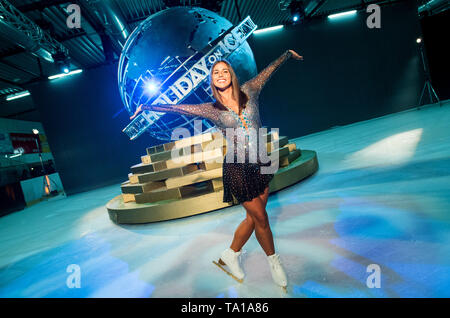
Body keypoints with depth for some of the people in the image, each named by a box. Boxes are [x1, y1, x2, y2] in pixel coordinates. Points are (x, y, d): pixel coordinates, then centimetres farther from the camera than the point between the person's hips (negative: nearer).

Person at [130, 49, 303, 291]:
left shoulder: (249, 92, 6)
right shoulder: (212, 109, -1)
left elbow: (269, 70, 19)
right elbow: (177, 108, 3)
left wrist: (288, 53, 33)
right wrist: (148, 107, 5)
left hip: (260, 164, 4)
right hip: (237, 168, -4)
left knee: (254, 217, 11)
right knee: (260, 217, 3)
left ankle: (230, 256, 32)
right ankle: (273, 260, 30)